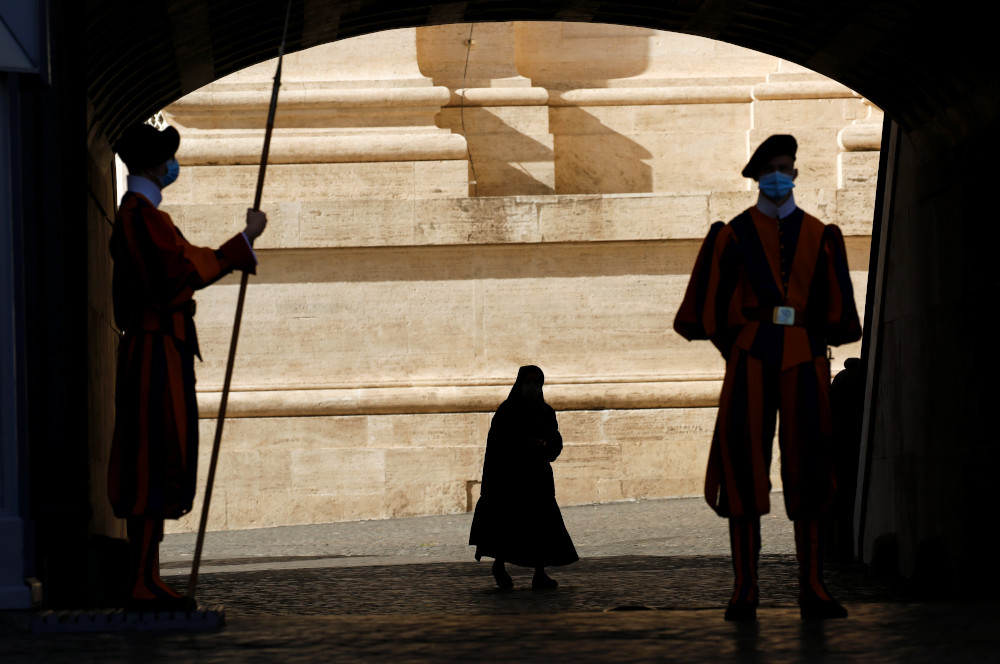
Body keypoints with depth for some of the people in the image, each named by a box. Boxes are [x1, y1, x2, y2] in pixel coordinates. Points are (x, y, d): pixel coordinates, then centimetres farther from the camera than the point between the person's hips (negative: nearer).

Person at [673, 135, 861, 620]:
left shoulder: (818, 235, 12)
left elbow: (835, 302, 14)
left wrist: (821, 339, 7)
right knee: (743, 465, -8)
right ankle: (745, 589, -6)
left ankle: (811, 588, 1)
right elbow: (711, 297, 6)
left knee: (807, 466, -1)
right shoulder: (735, 234, 7)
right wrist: (729, 343, 4)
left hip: (804, 360, 2)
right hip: (751, 358, -1)